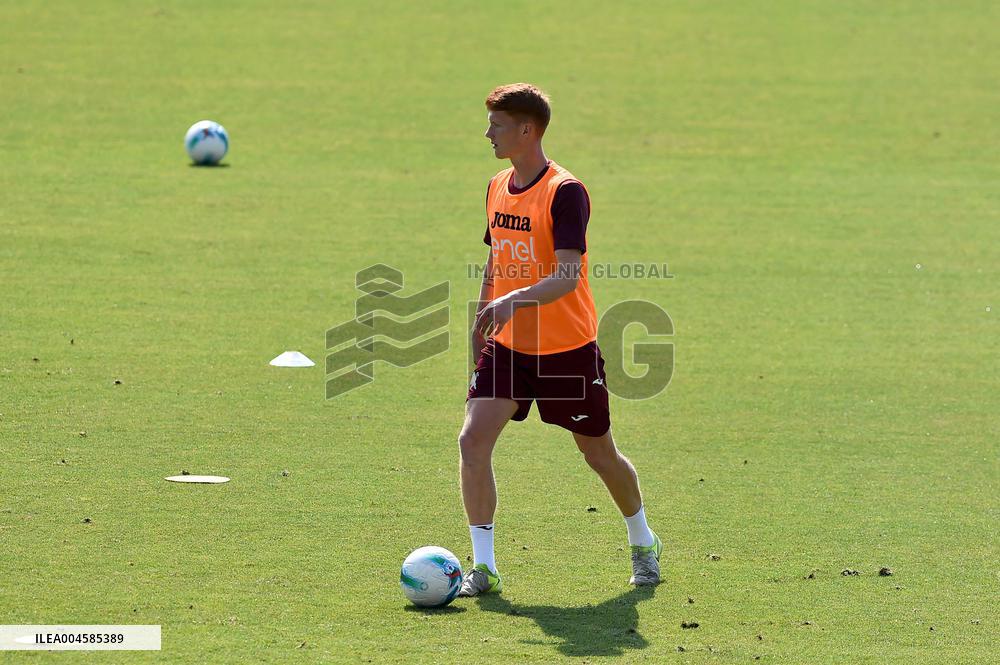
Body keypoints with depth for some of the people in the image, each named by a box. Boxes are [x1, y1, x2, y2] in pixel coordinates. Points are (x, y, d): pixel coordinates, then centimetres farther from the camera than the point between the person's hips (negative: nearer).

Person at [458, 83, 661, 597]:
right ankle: (483, 566, -9)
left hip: (568, 349, -6)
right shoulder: (498, 188, 7)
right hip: (506, 346, 6)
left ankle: (643, 543, 35)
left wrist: (516, 300, -42)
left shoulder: (565, 192, -17)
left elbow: (568, 275, -27)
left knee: (599, 454, 9)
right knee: (473, 440, -14)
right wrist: (481, 324, 16)